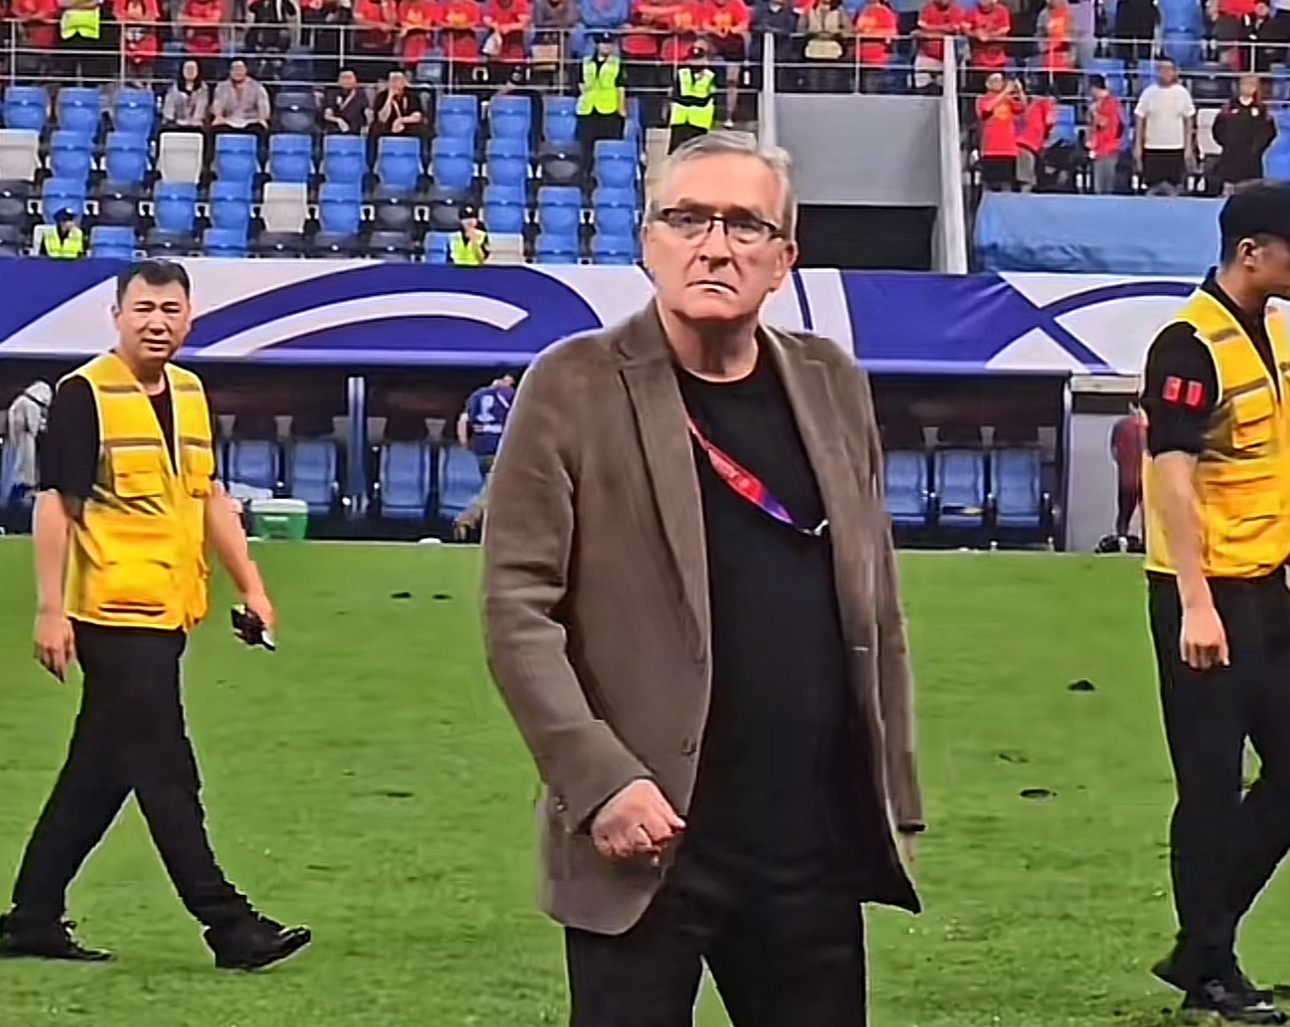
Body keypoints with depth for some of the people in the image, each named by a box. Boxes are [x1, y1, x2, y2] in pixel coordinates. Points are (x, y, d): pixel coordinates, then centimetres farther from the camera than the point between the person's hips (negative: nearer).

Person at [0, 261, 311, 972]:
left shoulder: (190, 394, 14)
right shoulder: (84, 394, -9)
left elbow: (208, 495, 22)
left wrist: (250, 586, 18)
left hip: (167, 615, 8)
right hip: (115, 613, -8)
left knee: (98, 772, 11)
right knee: (165, 772, -6)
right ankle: (227, 926, -4)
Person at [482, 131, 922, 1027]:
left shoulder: (833, 386, 10)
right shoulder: (574, 389, -5)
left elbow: (874, 605, 14)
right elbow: (518, 610, -9)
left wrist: (896, 799, 11)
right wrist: (601, 780, -18)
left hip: (816, 843, 5)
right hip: (651, 840, -4)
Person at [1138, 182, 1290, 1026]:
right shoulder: (1192, 346, -15)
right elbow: (1172, 475, -20)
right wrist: (1195, 603, -24)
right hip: (1210, 592, -9)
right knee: (1213, 785, -1)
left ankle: (1201, 946, 22)